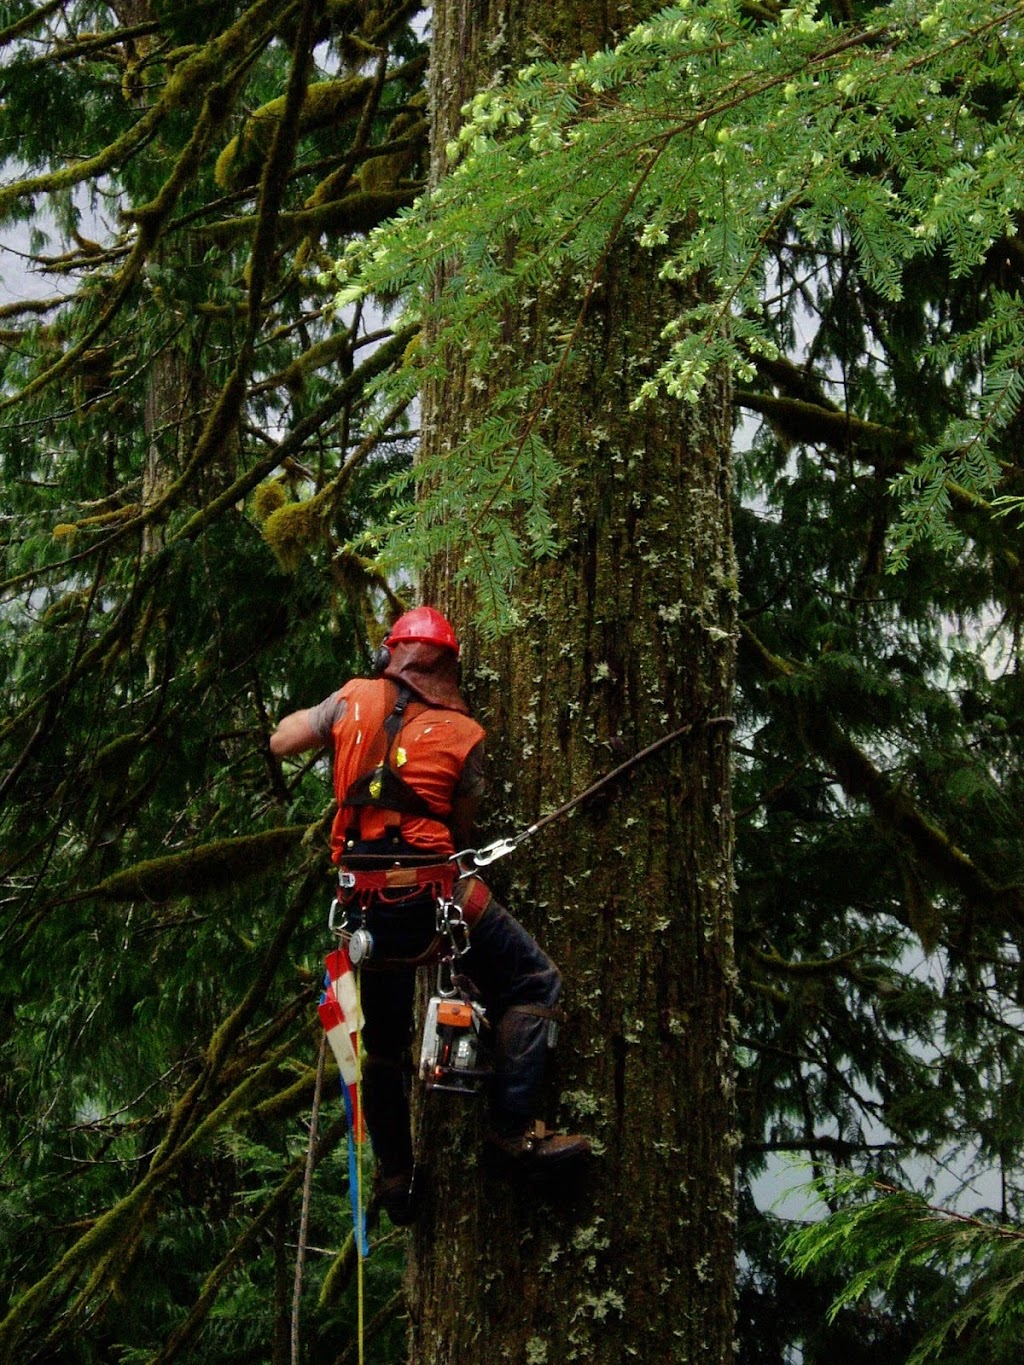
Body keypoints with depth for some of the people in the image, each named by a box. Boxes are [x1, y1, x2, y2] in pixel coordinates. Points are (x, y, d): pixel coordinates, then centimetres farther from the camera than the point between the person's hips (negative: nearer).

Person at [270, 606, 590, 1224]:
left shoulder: (356, 699, 5)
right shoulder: (464, 734, 2)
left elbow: (280, 742, 16)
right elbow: (462, 830, 10)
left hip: (365, 904, 4)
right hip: (435, 892, -4)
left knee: (384, 1045, 19)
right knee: (536, 984, 8)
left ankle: (397, 1179, 27)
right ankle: (515, 1126, -4)